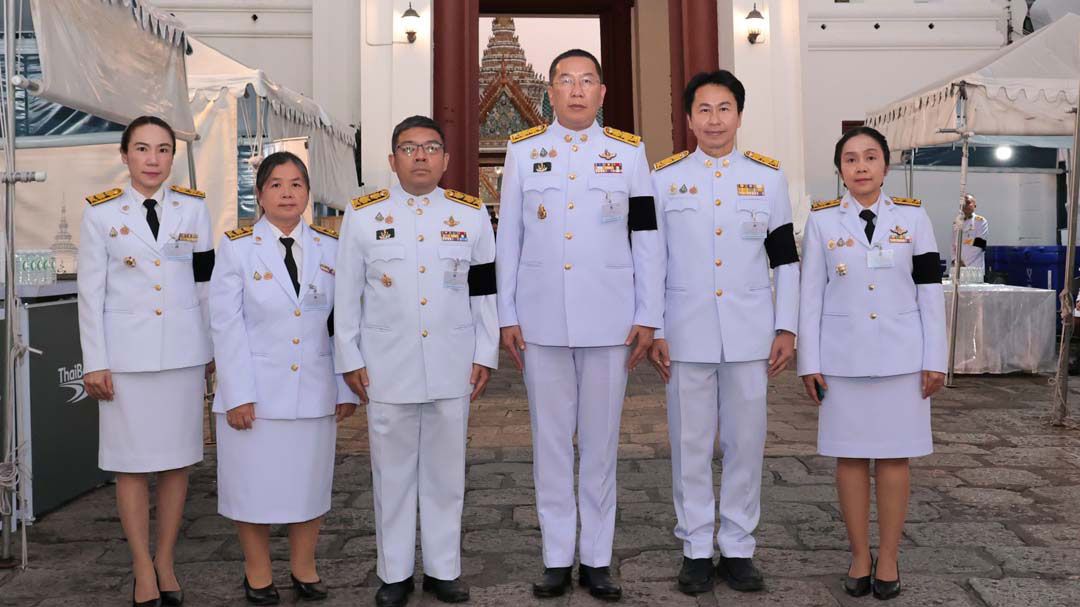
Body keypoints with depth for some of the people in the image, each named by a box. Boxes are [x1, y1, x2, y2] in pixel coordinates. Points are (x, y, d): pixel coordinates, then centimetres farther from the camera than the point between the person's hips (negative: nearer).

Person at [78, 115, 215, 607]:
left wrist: (212, 351, 7)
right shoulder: (100, 213, 1)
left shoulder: (194, 209, 5)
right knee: (131, 461, 3)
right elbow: (90, 292, 0)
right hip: (126, 351, -1)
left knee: (176, 459, 7)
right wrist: (94, 362, -4)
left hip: (182, 349, 1)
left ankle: (166, 561, 21)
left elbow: (206, 285, 8)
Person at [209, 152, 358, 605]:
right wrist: (238, 394, -11)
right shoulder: (237, 246, -2)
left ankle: (303, 567, 28)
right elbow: (226, 323, -6)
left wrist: (346, 389, 2)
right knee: (254, 482, 6)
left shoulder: (330, 248, 5)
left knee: (310, 479, 10)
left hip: (315, 391, 3)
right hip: (255, 392, -2)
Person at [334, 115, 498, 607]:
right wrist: (350, 359, 1)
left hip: (452, 364, 1)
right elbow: (347, 294, 3)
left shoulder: (471, 213, 5)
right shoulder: (363, 215, 2)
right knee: (392, 471, 8)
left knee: (446, 470, 10)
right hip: (386, 365, -1)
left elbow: (485, 291, 6)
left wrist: (485, 355, 3)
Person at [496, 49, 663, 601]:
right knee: (550, 440, 7)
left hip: (609, 320, 0)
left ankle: (597, 559, 20)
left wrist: (648, 317, 0)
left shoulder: (629, 151, 6)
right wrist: (506, 316, 2)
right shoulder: (523, 150, 6)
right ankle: (557, 559, 20)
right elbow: (508, 238, 6)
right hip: (542, 319, 1)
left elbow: (646, 239, 5)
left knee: (600, 441, 7)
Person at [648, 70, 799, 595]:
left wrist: (786, 329, 2)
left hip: (750, 334, 1)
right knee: (691, 445, 5)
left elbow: (785, 260, 9)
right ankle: (696, 550, 19)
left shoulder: (768, 176, 6)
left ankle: (738, 548, 22)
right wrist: (651, 331, -1)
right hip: (685, 334, -1)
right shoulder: (664, 177, 4)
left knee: (746, 443, 7)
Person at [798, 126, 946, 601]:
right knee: (849, 456, 4)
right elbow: (810, 294, 1)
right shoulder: (821, 220, 2)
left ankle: (889, 557, 18)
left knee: (894, 455, 5)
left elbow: (930, 292, 3)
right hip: (842, 357, 0)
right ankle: (859, 555, 17)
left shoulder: (913, 217, 4)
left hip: (901, 356, 0)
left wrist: (934, 360, -1)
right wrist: (809, 363, -3)